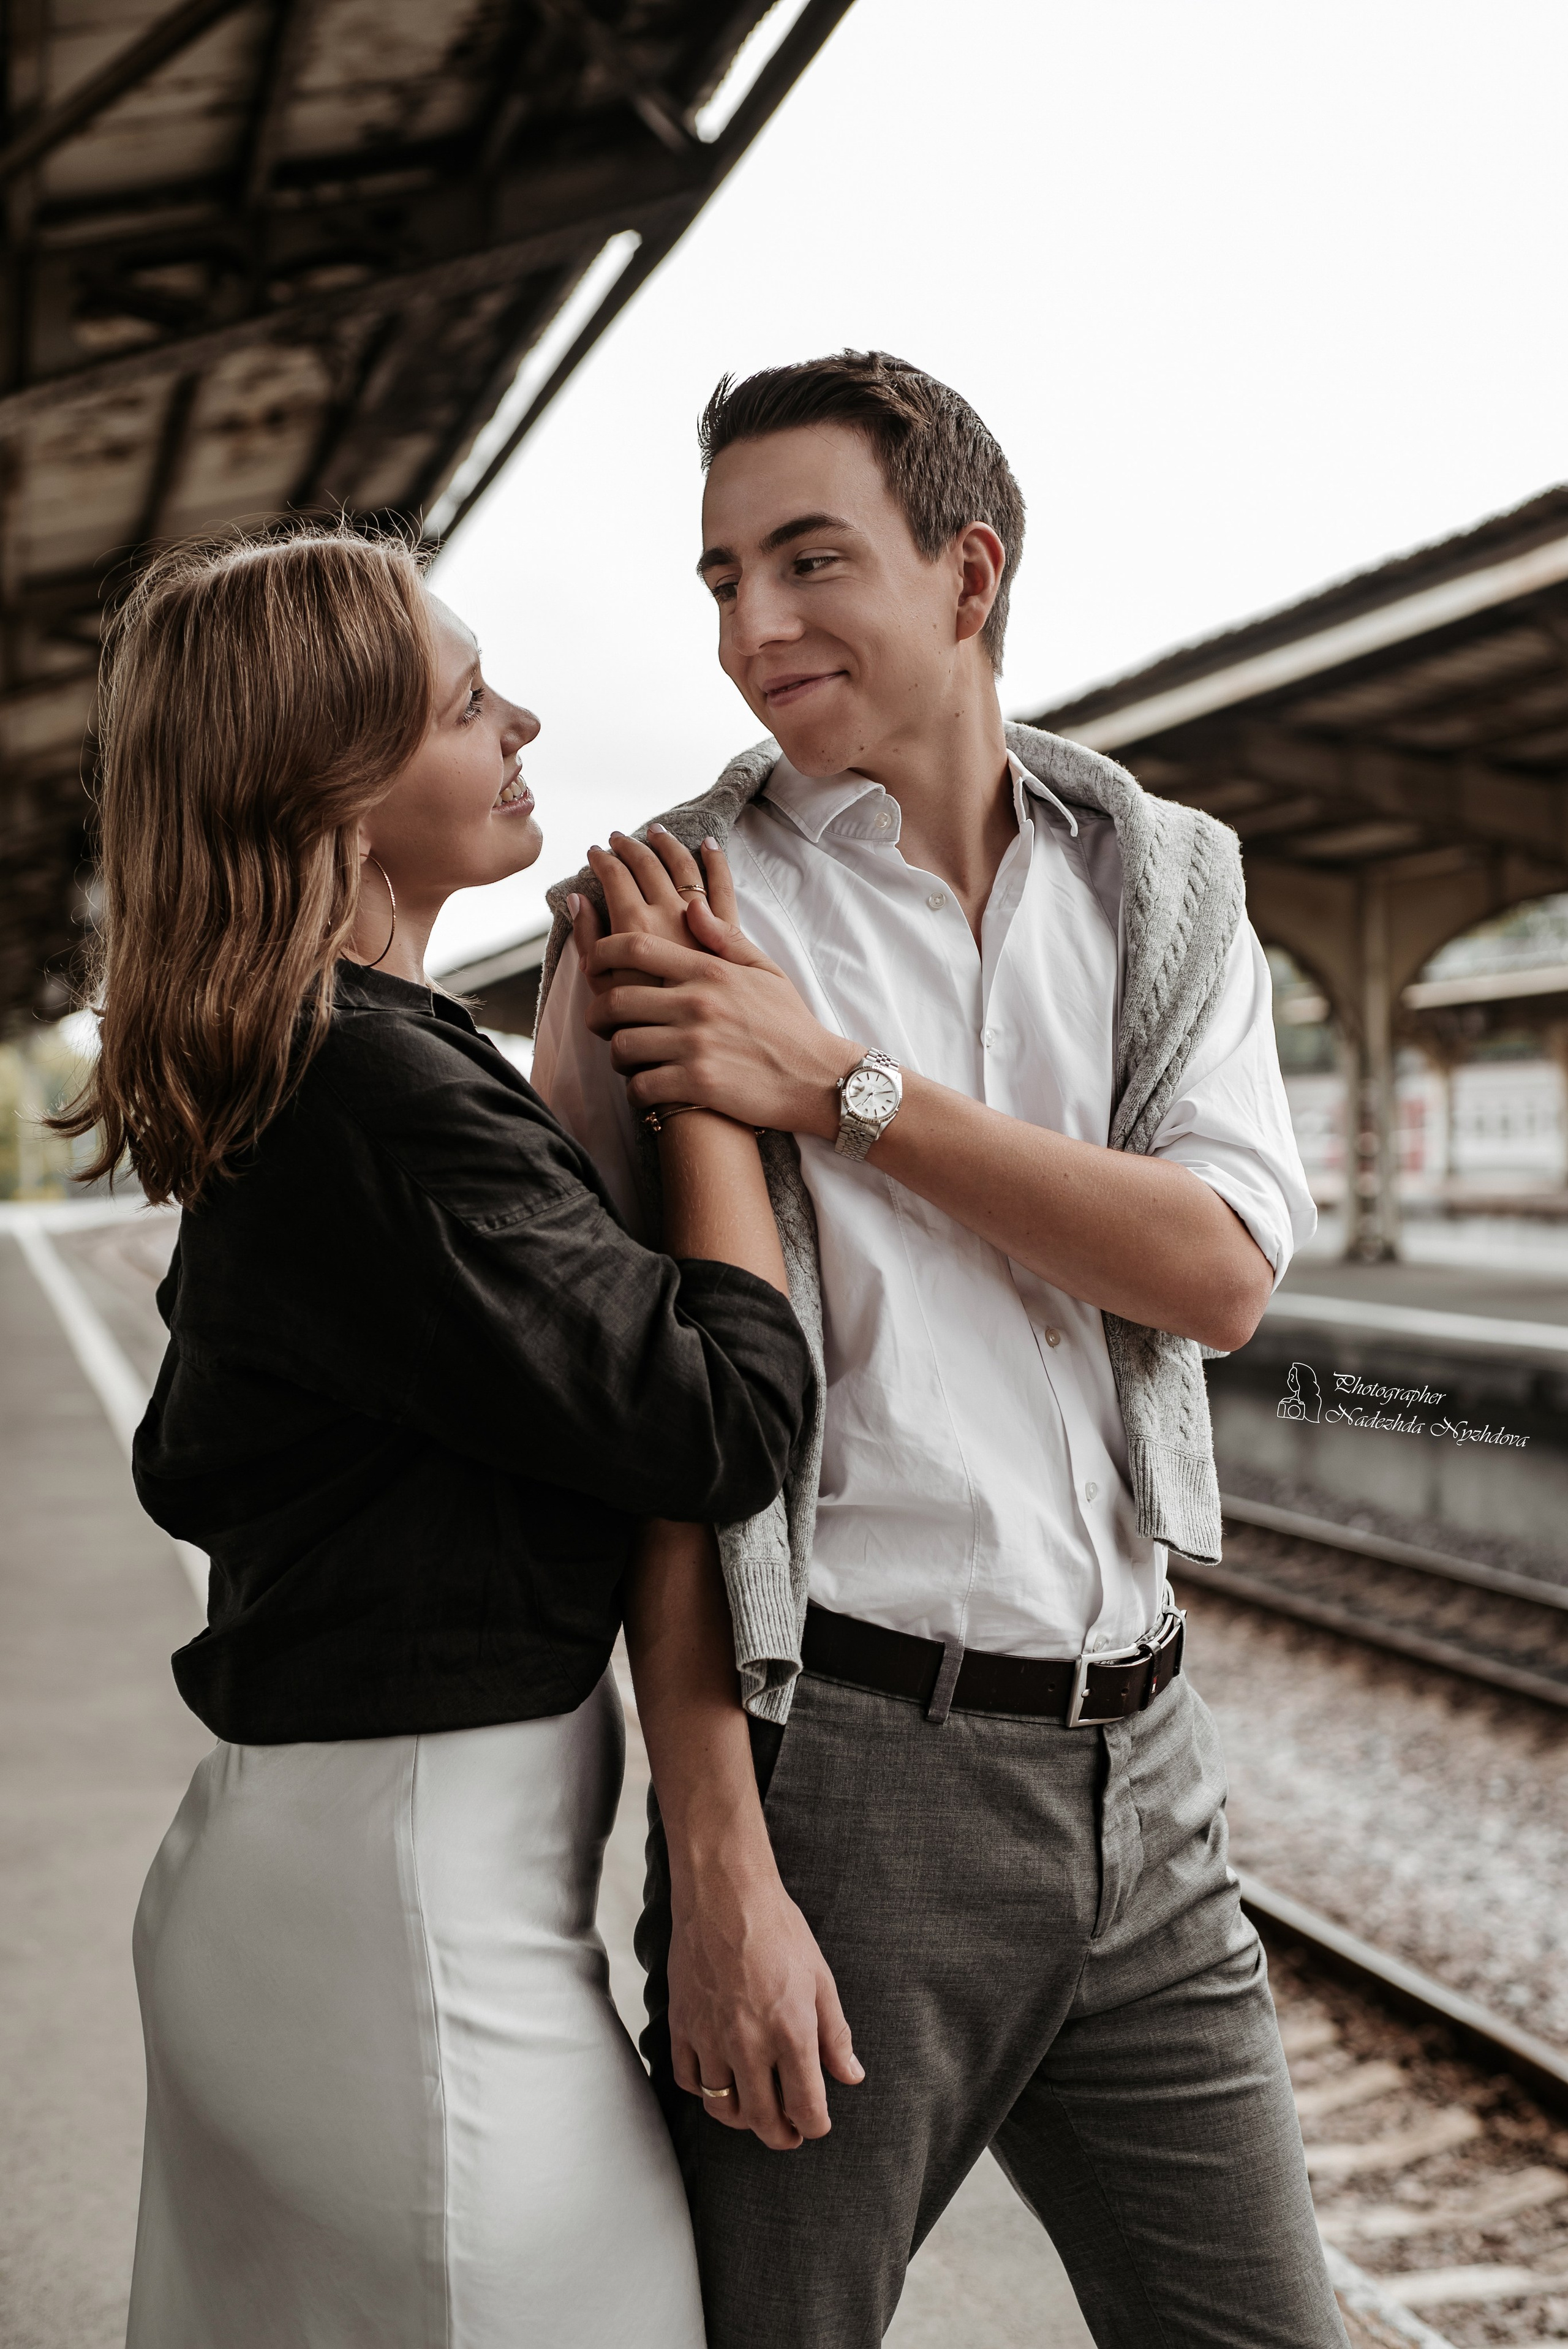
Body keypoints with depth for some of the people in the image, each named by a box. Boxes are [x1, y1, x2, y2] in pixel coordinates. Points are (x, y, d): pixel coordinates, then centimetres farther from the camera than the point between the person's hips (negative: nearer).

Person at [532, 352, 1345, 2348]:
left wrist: (842, 1083, -13)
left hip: (1136, 1762, 4)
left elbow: (1219, 1270, -6)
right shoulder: (662, 913, -3)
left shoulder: (1168, 877, 8)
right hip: (842, 1754, -3)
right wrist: (716, 1839, -14)